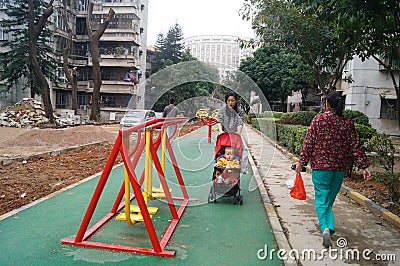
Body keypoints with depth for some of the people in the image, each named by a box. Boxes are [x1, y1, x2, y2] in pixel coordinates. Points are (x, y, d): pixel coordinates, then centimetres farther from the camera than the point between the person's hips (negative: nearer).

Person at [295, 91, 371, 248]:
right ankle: (328, 226, 32)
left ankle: (326, 228, -21)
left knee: (321, 198, -1)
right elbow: (355, 146, 0)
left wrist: (301, 162, -2)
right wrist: (364, 166, 4)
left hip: (320, 165, -3)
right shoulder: (348, 123, 2)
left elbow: (309, 142, -7)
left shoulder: (319, 119, -6)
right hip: (340, 167, 4)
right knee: (330, 198, 18)